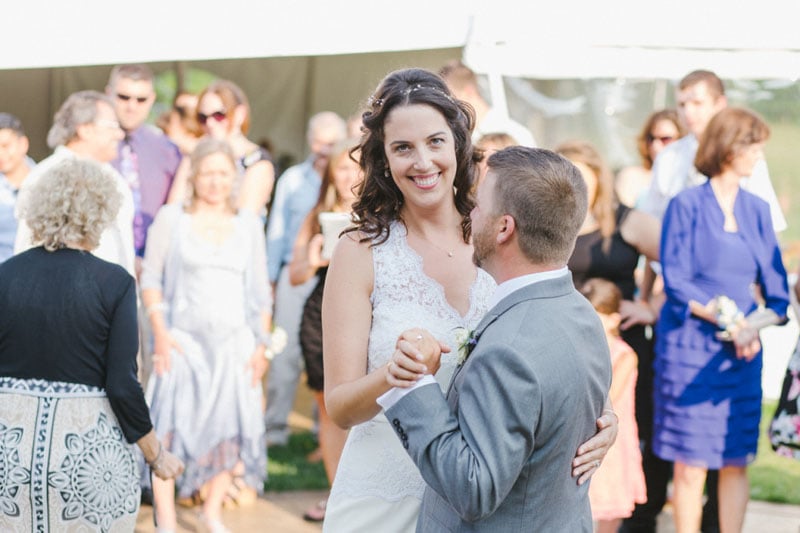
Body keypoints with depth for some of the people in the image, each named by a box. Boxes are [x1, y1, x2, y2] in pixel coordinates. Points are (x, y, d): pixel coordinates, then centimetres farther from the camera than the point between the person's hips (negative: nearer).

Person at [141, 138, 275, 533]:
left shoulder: (248, 224, 10)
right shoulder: (171, 219, 2)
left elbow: (259, 292, 13)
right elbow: (151, 278, 2)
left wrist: (262, 345, 7)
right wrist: (160, 332, -8)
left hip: (234, 341, 3)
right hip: (184, 338, -3)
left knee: (231, 428, 4)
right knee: (172, 429, -10)